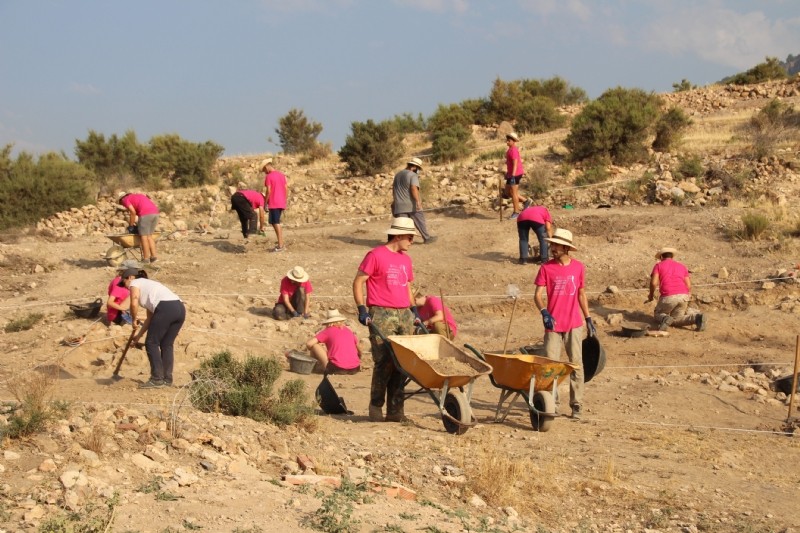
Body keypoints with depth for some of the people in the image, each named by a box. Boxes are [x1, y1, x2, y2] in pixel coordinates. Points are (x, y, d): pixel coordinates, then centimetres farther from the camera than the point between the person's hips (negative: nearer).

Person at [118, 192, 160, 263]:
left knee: (143, 236, -1)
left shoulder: (125, 200, 9)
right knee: (149, 236, 16)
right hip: (155, 213, 8)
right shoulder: (138, 196, 33)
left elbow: (133, 212, -6)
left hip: (145, 214, -8)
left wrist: (130, 226, 3)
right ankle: (153, 257, 13)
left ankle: (146, 259, 0)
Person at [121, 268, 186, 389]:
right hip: (180, 308, 8)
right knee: (166, 345, 16)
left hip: (166, 308, -8)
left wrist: (134, 319, 9)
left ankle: (157, 379, -1)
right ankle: (167, 379, 16)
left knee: (151, 344, 1)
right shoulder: (147, 285, 36)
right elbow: (150, 318, 35)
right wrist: (139, 335, 39)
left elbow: (134, 303, -7)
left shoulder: (134, 283, 13)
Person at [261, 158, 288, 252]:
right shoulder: (282, 175, 12)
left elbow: (268, 191, -13)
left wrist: (265, 203, -5)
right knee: (276, 223, 15)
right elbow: (285, 190, 12)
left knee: (276, 223, -5)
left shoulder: (269, 177, -9)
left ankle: (280, 246, -8)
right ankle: (281, 244, 12)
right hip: (281, 203, 7)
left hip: (273, 204, -7)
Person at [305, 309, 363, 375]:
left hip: (337, 369, -5)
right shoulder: (349, 331, 17)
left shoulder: (328, 331, 5)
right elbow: (359, 350, 25)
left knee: (314, 345, 8)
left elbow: (309, 344, -1)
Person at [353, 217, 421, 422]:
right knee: (384, 362, -11)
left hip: (404, 315, 7)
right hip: (381, 315, -7)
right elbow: (358, 282, -5)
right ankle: (375, 408, 0)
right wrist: (362, 310, -11)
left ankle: (395, 411, 11)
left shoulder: (405, 259, 17)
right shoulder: (375, 255, -4)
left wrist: (414, 310, 17)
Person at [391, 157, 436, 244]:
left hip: (400, 205, 6)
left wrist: (396, 200, 34)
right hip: (412, 205, -6)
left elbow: (393, 189, 23)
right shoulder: (413, 175, -9)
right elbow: (414, 188, -23)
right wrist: (418, 201, -28)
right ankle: (426, 238, 19)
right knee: (420, 222, 8)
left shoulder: (398, 174, 16)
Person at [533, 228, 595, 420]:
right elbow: (537, 294, -7)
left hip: (574, 325, 1)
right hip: (553, 325, -1)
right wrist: (544, 312, -26)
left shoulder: (578, 267, 2)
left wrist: (588, 319, 11)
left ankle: (576, 405, 10)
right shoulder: (546, 268, -3)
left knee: (576, 365, 3)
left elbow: (581, 294, 13)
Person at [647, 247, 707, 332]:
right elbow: (688, 286, 13)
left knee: (658, 314, 23)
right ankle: (696, 317, -9)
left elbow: (653, 283, -2)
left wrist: (651, 295, 17)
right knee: (675, 320, 18)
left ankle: (665, 319, -14)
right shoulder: (682, 266, 23)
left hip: (668, 297, -3)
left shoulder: (658, 266, 13)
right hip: (683, 296, 3)